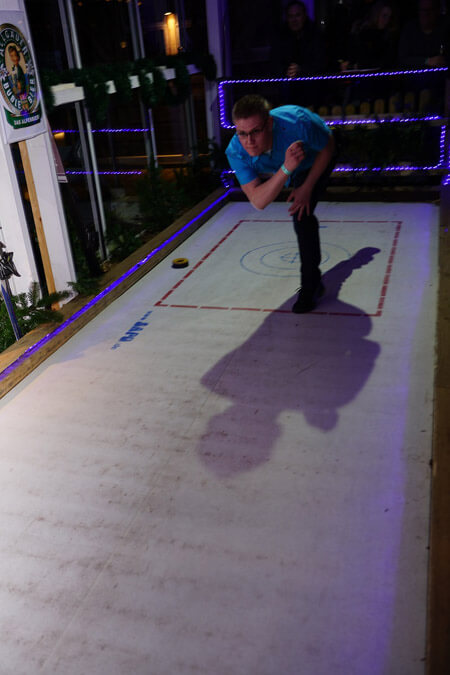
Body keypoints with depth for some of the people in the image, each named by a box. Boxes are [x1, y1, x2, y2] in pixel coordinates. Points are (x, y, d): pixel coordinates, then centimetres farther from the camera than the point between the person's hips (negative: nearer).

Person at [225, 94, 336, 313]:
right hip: (280, 171, 4)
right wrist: (286, 168, -55)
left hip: (317, 160, -4)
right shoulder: (235, 152, -38)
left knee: (301, 215, -23)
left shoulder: (297, 122, -45)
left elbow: (328, 147, -24)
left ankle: (310, 287, -8)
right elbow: (259, 201, -42)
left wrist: (307, 187, -26)